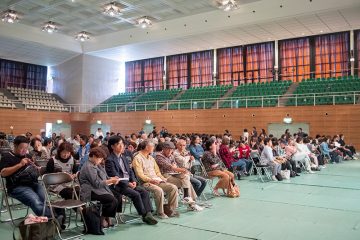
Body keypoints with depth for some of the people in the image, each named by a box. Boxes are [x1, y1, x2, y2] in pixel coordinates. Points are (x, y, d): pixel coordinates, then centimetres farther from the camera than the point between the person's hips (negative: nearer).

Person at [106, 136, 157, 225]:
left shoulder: (124, 158, 19)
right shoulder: (109, 160, -8)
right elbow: (115, 176, -16)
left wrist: (133, 181, -1)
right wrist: (128, 183, -18)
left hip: (129, 183, 8)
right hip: (119, 185, -8)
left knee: (144, 192, -11)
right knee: (136, 194, -24)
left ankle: (148, 214, -13)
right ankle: (144, 215, -12)